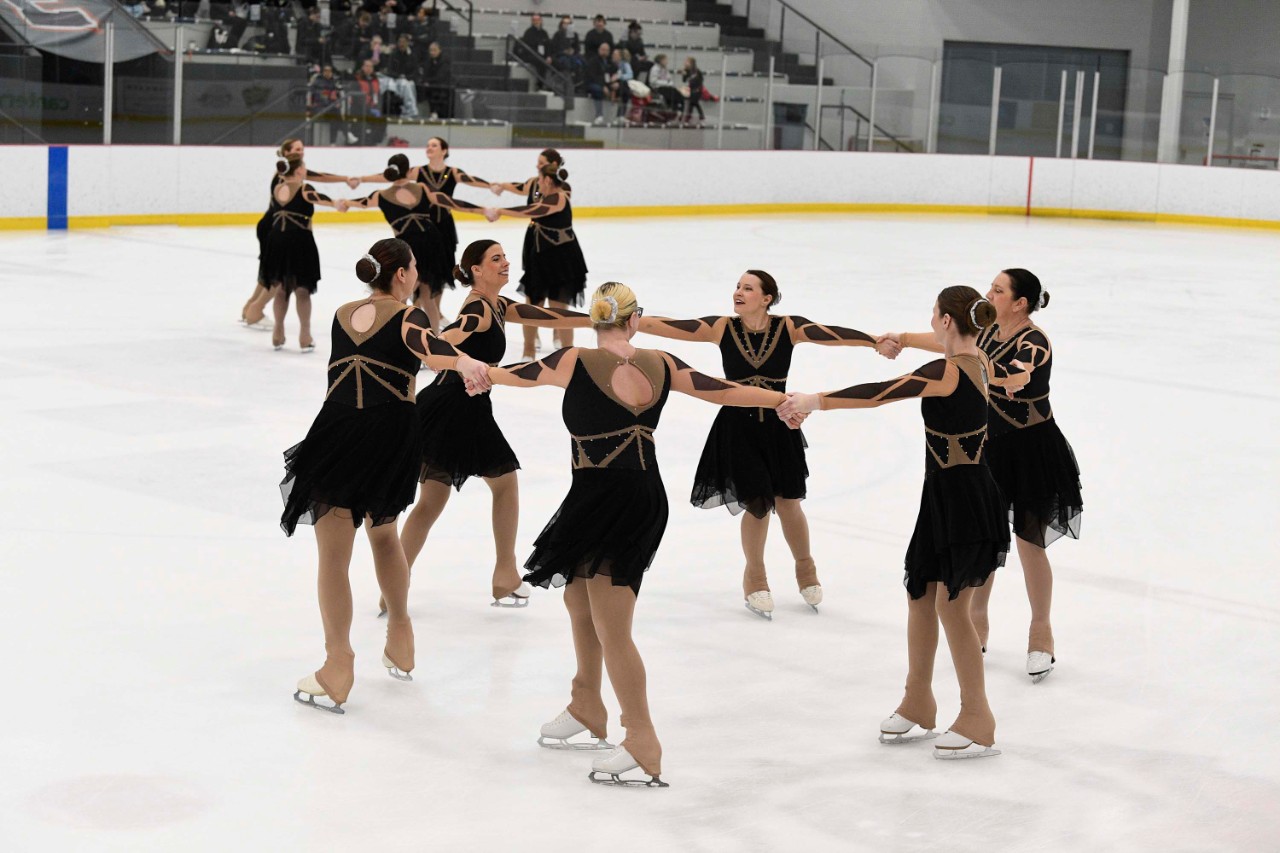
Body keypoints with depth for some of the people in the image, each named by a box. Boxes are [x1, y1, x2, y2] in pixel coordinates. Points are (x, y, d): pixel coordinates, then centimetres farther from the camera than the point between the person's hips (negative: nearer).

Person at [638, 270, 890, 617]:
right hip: (738, 428, 0)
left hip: (779, 426, 0)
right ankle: (755, 578, 27)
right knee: (757, 504, 1)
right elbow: (661, 326, -12)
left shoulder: (788, 328, -9)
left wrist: (881, 341, -32)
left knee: (788, 504, 6)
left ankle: (805, 568, 36)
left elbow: (836, 335, -20)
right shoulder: (721, 328, -8)